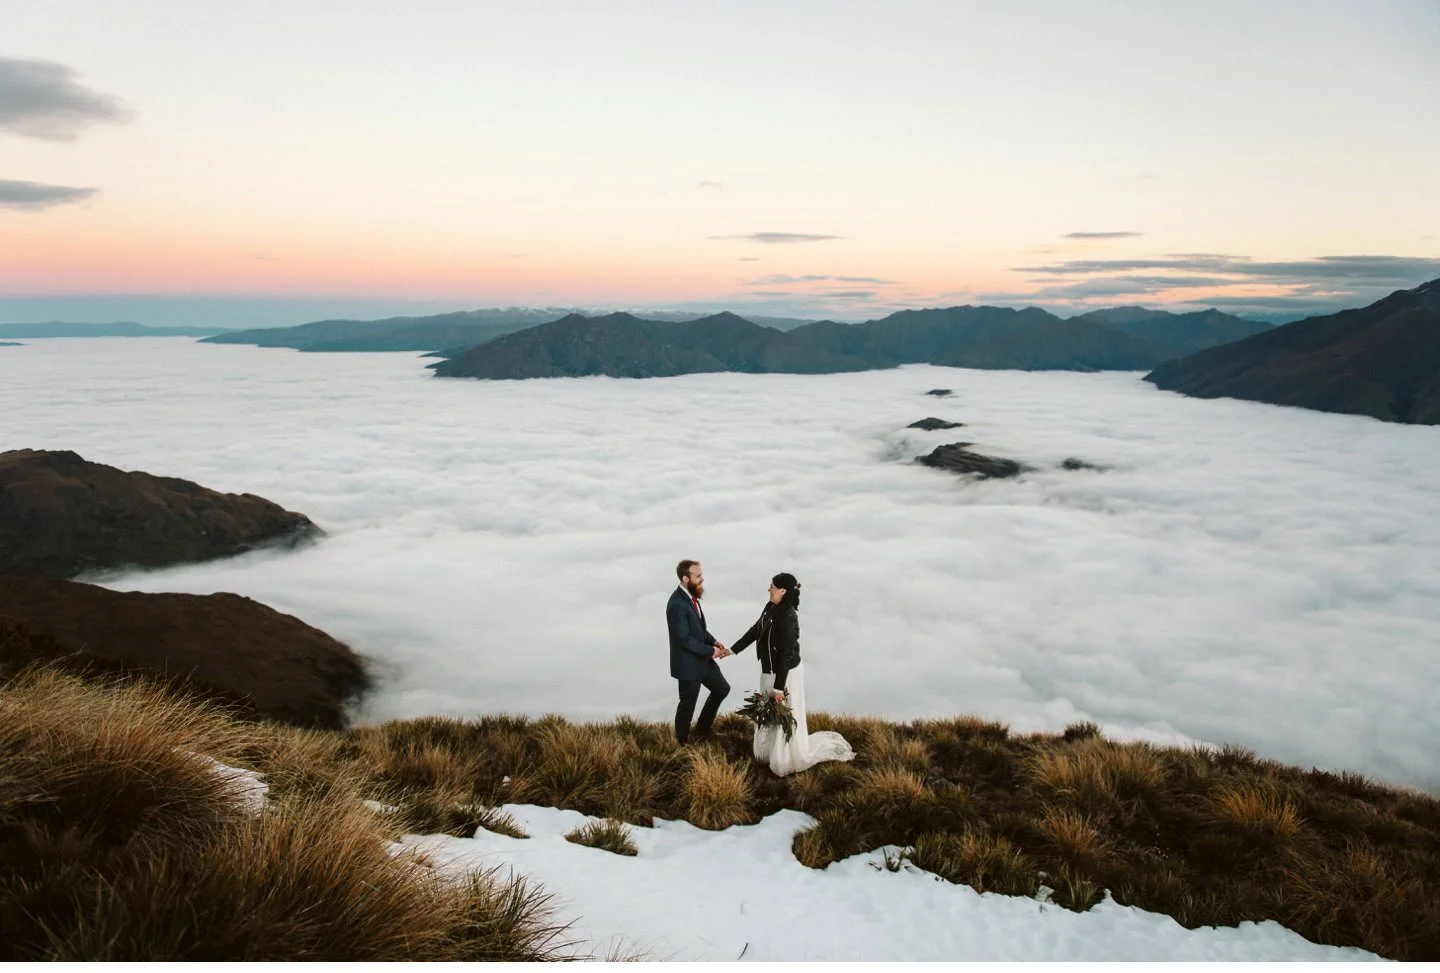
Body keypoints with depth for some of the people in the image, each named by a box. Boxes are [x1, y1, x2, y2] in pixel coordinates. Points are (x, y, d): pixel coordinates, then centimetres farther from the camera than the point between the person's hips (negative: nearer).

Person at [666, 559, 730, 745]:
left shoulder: (691, 596, 2)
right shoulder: (677, 604, -28)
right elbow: (685, 639, -26)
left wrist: (714, 641, -1)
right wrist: (711, 651, -18)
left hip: (703, 659, 9)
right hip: (688, 664, -9)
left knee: (722, 689, 20)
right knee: (688, 703, 9)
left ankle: (702, 730, 35)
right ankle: (682, 742, 31)